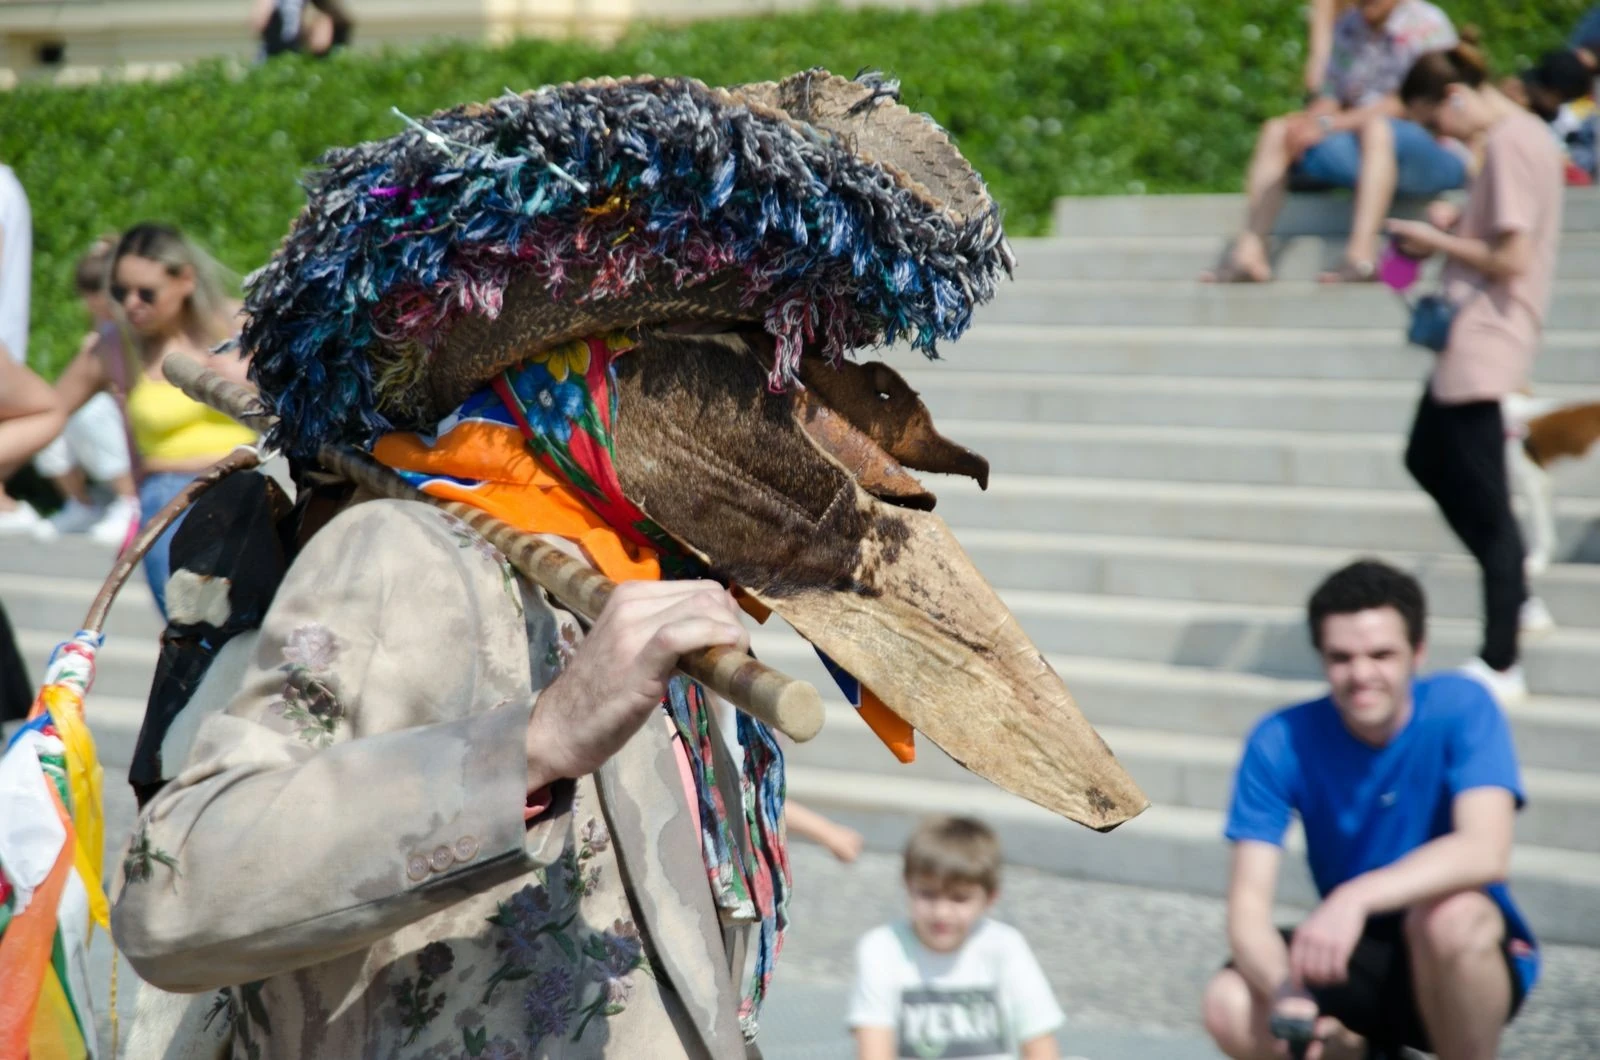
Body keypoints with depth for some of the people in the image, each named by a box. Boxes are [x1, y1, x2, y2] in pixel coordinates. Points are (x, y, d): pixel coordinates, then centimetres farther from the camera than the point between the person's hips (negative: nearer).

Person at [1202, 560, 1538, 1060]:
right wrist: (1282, 989, -41)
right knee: (1229, 1007, -25)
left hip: (1468, 961, -2)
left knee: (1450, 914, -36)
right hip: (1360, 964, 2)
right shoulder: (1282, 742, -12)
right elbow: (1248, 905, -18)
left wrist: (1356, 897, -47)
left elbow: (1486, 851, -32)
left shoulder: (1462, 708, -17)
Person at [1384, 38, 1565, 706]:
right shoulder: (1524, 134, 12)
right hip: (1469, 341, 11)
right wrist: (1456, 225, 8)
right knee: (1427, 461, 21)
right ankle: (1516, 597, 26)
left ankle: (1501, 667, -2)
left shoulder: (1510, 144, -18)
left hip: (1485, 344, -11)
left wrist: (1438, 242, -9)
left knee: (1484, 504, -6)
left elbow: (1510, 260, -21)